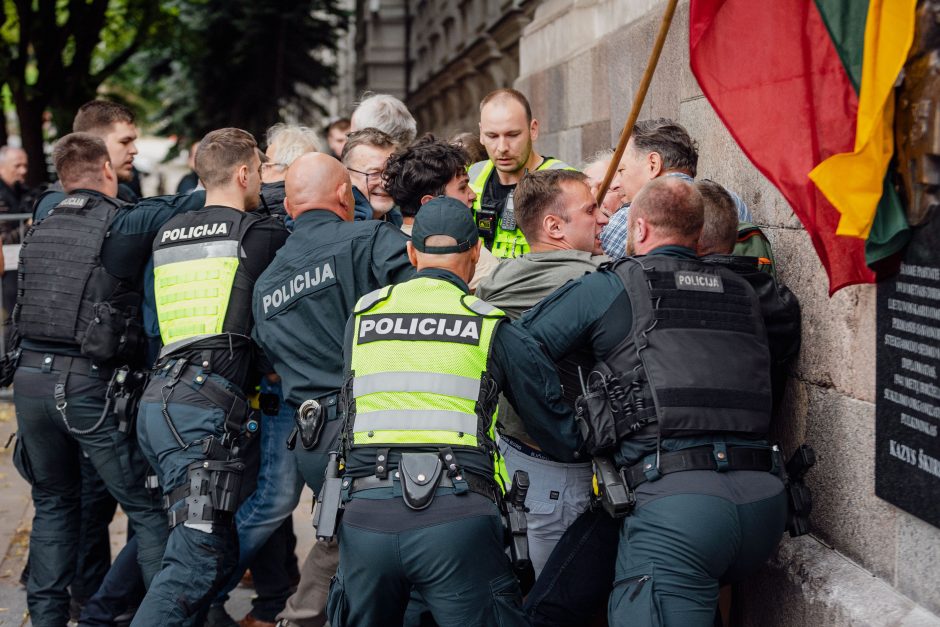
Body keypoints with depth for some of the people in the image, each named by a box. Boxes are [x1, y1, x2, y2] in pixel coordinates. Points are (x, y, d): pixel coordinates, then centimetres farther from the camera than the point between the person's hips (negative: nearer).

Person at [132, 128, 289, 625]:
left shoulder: (168, 234, 20)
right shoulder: (262, 233, 0)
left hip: (158, 398, 8)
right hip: (204, 404, -8)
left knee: (219, 550, 18)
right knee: (199, 557, -11)